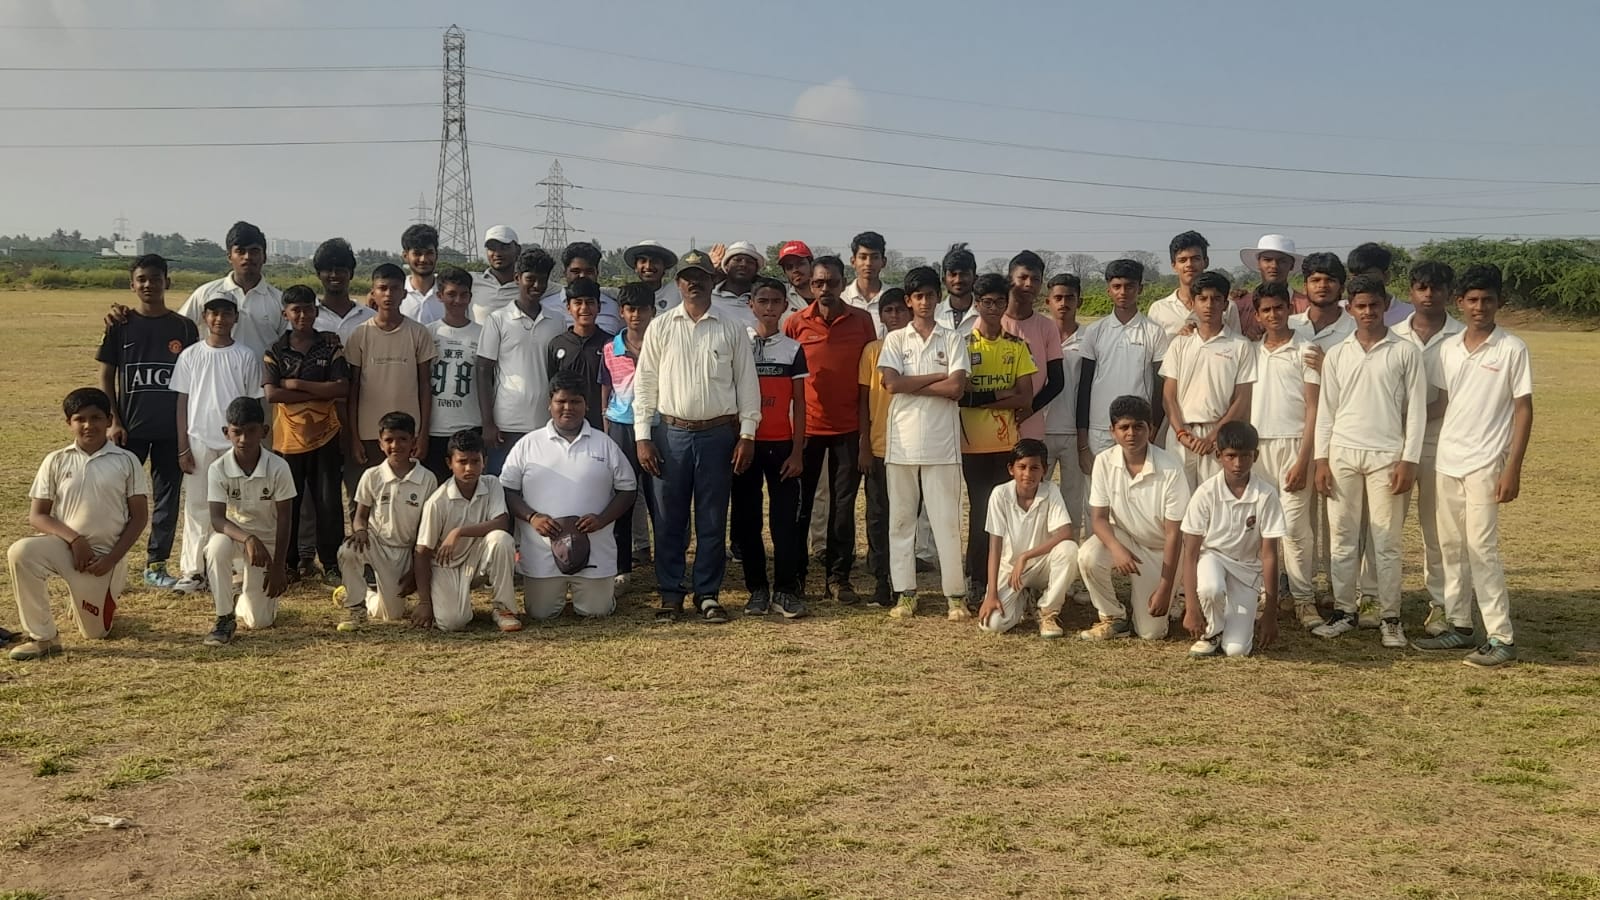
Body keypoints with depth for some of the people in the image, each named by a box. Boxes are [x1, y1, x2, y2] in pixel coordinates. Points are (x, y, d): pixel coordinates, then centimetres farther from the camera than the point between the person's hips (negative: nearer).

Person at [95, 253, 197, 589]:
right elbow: (106, 376, 3)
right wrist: (113, 421, -6)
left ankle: (156, 564, 14)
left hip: (172, 428, 1)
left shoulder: (184, 328, 3)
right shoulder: (121, 326, 1)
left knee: (168, 495, 5)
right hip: (130, 426, -1)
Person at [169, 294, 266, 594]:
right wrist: (183, 447, 0)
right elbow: (182, 402, 5)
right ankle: (194, 571, 9)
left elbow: (254, 401, 4)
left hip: (236, 442, -1)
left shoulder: (247, 356, 1)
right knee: (197, 506, 4)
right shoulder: (190, 355, 4)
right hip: (199, 442, 1)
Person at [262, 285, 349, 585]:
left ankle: (331, 565, 9)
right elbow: (271, 393, -10)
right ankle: (292, 562, 20)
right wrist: (320, 392, -13)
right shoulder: (275, 351, 3)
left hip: (325, 436, -1)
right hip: (288, 437, 1)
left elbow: (343, 388, -9)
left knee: (329, 503, 0)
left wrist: (297, 385, -12)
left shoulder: (331, 346, 2)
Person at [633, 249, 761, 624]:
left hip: (718, 434, 0)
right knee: (671, 518, 5)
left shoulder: (732, 330, 3)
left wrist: (747, 434, -2)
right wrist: (643, 437, -2)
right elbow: (645, 383, 4)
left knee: (713, 519, 5)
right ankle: (670, 594, 14)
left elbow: (747, 383, 4)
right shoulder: (660, 328, 4)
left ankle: (707, 594, 14)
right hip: (672, 433, 0)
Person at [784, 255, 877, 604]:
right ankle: (794, 575, 17)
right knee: (801, 502, 7)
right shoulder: (796, 323, -1)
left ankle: (838, 577, 13)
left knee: (843, 504, 5)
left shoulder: (862, 321, 0)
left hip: (848, 427, 0)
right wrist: (788, 422, 3)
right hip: (807, 426, 0)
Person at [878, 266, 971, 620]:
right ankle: (905, 593, 12)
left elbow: (957, 388, -7)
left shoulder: (952, 339, 6)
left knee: (947, 519, 0)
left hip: (942, 443, -1)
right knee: (901, 518, 5)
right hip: (903, 441, 1)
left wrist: (910, 385, -7)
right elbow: (891, 384, -7)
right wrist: (937, 377, -6)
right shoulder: (895, 339, 7)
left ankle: (956, 594, 5)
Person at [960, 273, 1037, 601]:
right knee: (979, 509, 2)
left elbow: (1026, 399, -1)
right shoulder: (963, 344, 2)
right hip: (973, 442, -1)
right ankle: (978, 579, 9)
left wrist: (979, 399, -10)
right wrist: (999, 396, -14)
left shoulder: (1017, 346, 6)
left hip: (1007, 442, 1)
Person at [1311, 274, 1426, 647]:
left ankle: (1390, 619, 7)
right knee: (1342, 537, 6)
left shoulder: (1405, 352, 1)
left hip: (1387, 455, -2)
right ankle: (1344, 611, 15)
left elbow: (1416, 410, 0)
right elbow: (1325, 410, 9)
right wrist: (1321, 459, 2)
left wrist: (1409, 460, -7)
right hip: (1342, 453, 3)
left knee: (1387, 541, 1)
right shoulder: (1336, 354, 8)